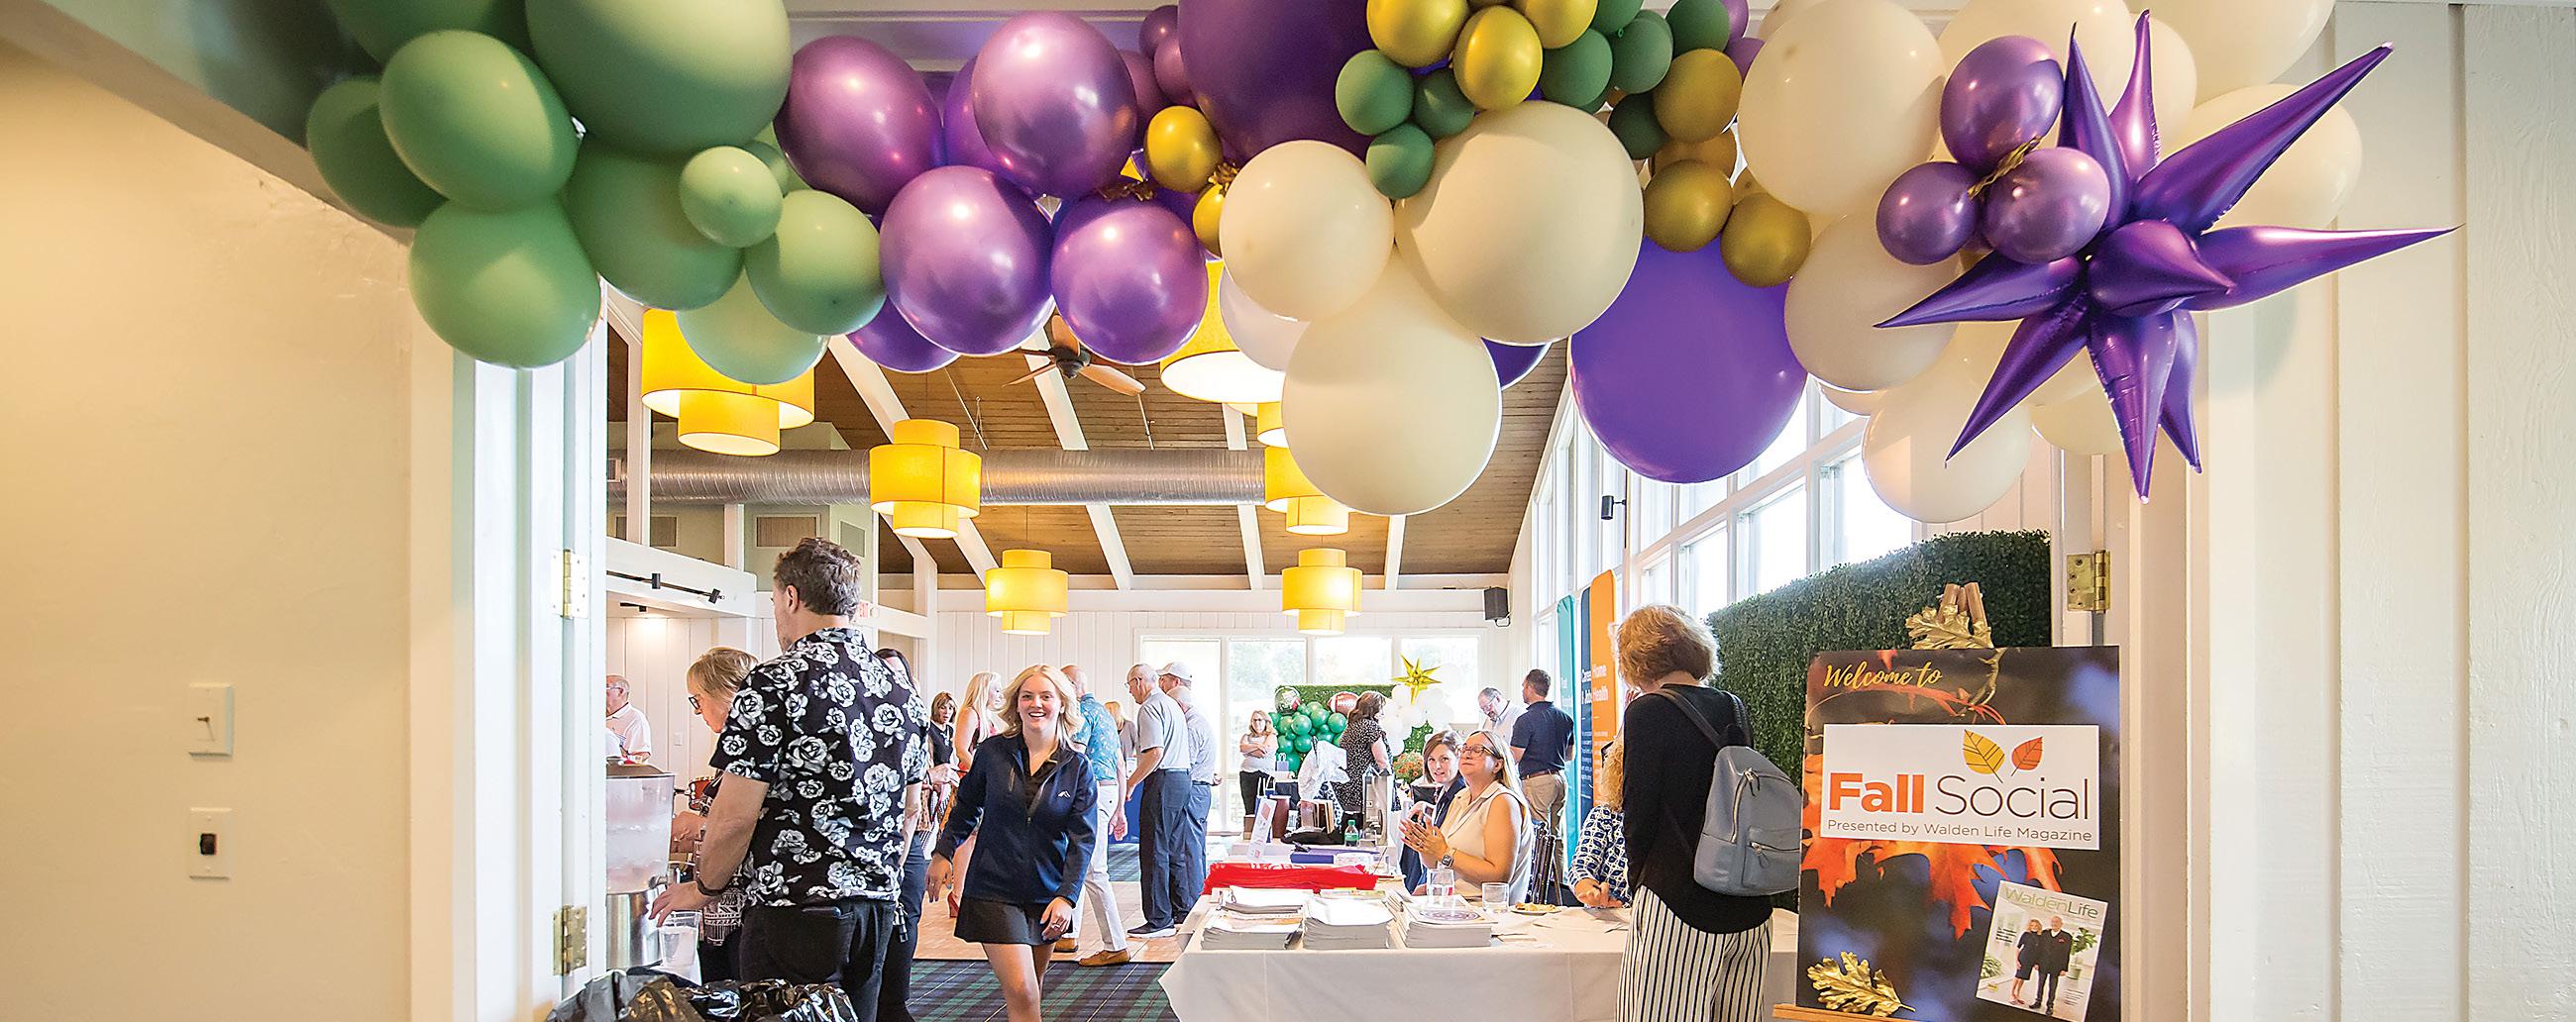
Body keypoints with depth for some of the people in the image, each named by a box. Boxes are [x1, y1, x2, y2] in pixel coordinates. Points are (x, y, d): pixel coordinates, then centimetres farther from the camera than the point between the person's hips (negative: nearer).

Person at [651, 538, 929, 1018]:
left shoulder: (774, 684, -13)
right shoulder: (903, 691, 9)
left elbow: (734, 816, -14)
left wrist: (703, 888, 3)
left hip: (796, 912, -7)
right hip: (878, 913, 7)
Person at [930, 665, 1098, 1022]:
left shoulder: (1077, 767, -4)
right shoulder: (993, 752, -4)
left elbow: (1082, 839, -7)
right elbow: (966, 807, 12)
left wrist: (1067, 897, -16)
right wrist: (944, 853, 6)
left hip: (1047, 895, 2)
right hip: (994, 889, -2)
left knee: (1030, 988, 16)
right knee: (1021, 991, -13)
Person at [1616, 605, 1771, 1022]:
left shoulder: (1648, 711, -8)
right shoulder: (1734, 709, 10)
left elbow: (1640, 814, -6)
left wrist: (1637, 884, 7)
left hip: (1678, 905, -6)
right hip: (1750, 909, 7)